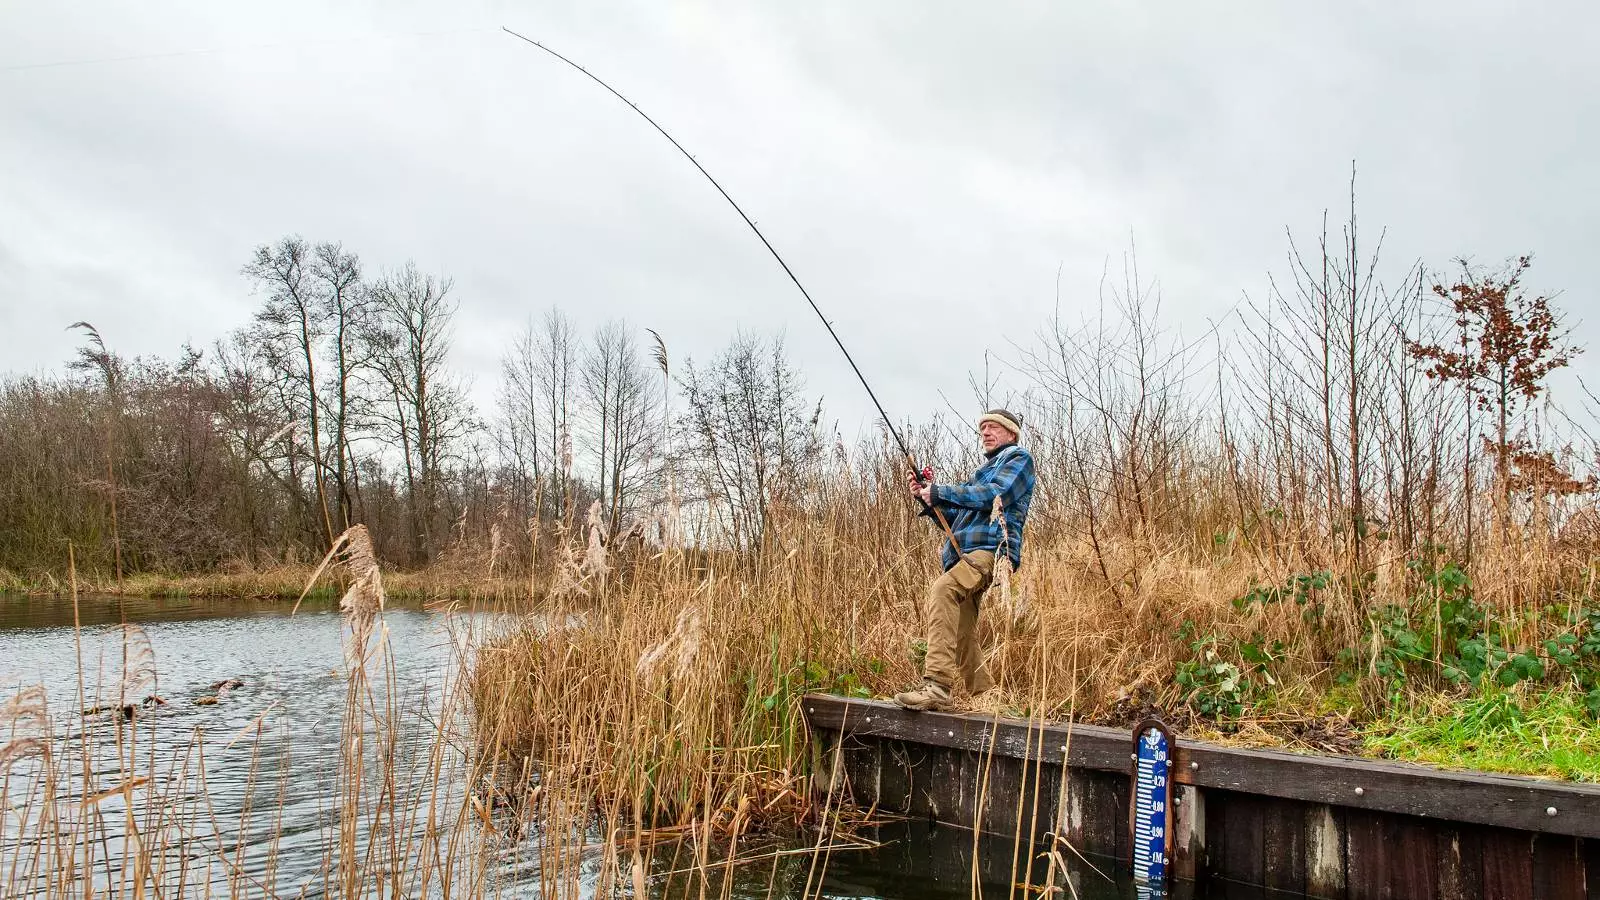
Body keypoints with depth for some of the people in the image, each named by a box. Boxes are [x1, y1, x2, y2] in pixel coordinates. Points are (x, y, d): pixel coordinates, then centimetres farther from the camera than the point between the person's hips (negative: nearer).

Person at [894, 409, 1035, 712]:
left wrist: (941, 492, -9)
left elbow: (997, 494, -10)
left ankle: (937, 687, -43)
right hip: (965, 555, 10)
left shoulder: (1019, 458, 11)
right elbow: (955, 518, 34)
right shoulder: (983, 470, 37)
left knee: (942, 590, -34)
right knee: (961, 637, 5)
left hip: (991, 549, -10)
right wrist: (927, 496, 17)